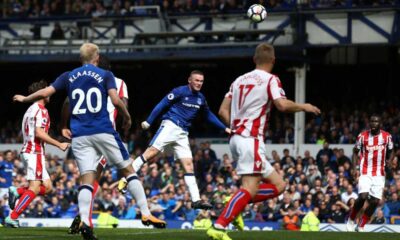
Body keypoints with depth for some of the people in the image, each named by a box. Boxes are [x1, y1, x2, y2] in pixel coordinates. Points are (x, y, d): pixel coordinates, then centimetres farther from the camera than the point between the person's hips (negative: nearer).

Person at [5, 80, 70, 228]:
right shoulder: (41, 110, -10)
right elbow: (39, 133, -20)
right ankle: (12, 218, -17)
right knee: (34, 188, -12)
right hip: (35, 153, -10)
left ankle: (17, 192, -2)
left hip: (27, 151, 10)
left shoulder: (31, 109, 20)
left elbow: (24, 133, 23)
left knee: (47, 187, 9)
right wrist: (59, 145, -16)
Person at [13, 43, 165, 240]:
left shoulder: (69, 76, 11)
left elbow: (45, 92, 8)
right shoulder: (105, 75, 4)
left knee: (87, 179, -2)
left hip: (79, 135, 2)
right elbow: (115, 100, -9)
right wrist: (127, 117, 8)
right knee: (128, 170, 8)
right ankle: (145, 214, 2)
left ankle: (84, 221, -22)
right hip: (103, 131, -2)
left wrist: (24, 99, 25)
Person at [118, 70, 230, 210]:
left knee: (188, 164, 0)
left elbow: (209, 116, 29)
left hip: (182, 134, 6)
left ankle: (196, 200, -4)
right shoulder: (179, 92, -4)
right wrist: (148, 122, -10)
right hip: (170, 126, -6)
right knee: (151, 152, -20)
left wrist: (224, 128, 28)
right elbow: (162, 105, -6)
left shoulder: (200, 98, 16)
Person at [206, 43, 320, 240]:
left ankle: (234, 205, -1)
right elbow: (282, 105, -18)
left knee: (278, 185, 12)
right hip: (251, 140, -8)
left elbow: (223, 111, 14)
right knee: (250, 188, -17)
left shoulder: (240, 80, 17)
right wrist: (303, 107, -1)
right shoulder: (270, 80, -3)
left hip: (236, 137, 8)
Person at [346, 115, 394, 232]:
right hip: (365, 173, -2)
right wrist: (354, 166, -4)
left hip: (379, 174, 2)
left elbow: (391, 151, 14)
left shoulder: (387, 136, 1)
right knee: (363, 197, -20)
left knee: (375, 202, -2)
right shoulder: (363, 136, -3)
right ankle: (351, 220, 3)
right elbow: (355, 151, 9)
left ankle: (360, 226, 13)